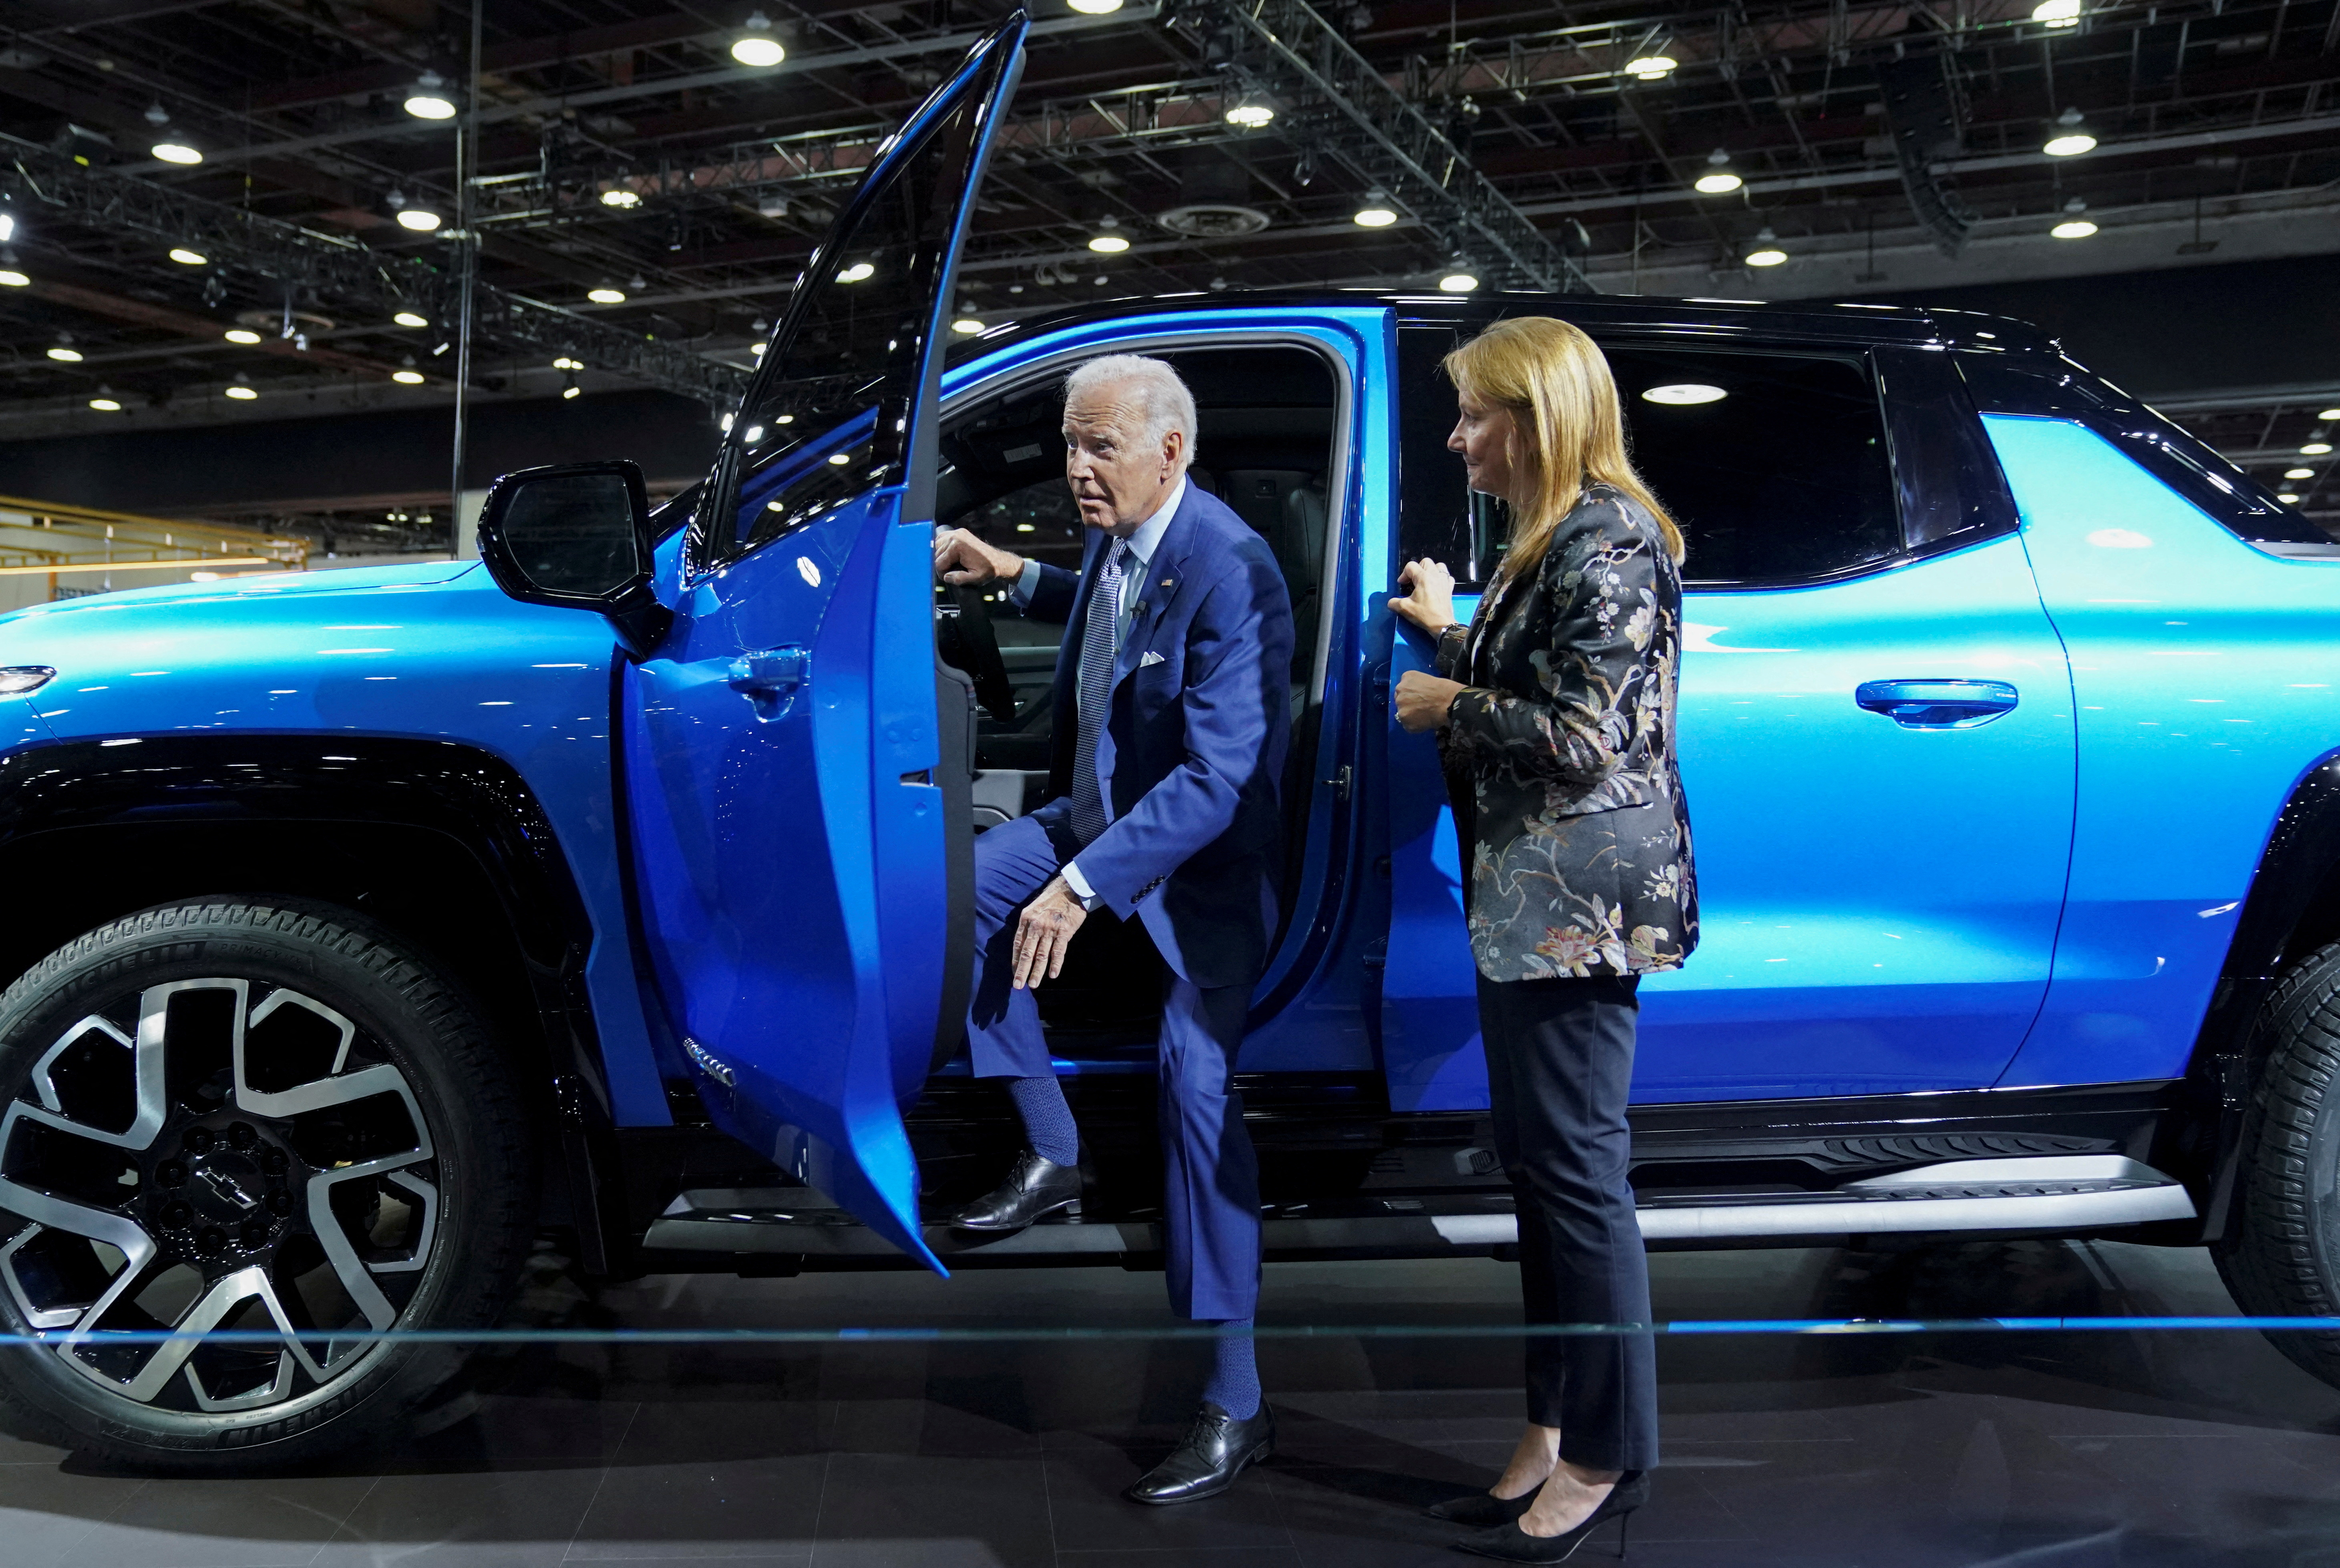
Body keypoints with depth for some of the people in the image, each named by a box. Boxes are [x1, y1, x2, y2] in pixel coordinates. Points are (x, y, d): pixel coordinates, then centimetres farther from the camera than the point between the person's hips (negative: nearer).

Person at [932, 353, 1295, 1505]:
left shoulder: (1226, 571, -27)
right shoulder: (1119, 534, 0)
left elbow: (1218, 776, -32)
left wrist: (1081, 886, -35)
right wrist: (1014, 576, 10)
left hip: (1202, 859, -9)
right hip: (1099, 811, 9)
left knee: (1197, 1092, -15)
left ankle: (1235, 1406, -5)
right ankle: (1051, 1153, 10)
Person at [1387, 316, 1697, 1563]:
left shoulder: (1607, 540, -13)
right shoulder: (1550, 540, 17)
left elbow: (1583, 737, -20)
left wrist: (1448, 706, -8)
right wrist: (1451, 634, 20)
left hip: (1578, 897, -10)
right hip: (1529, 896, 11)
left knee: (1575, 1170, -3)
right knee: (1537, 1165, 14)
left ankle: (1606, 1457, 10)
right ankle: (1555, 1430, 25)